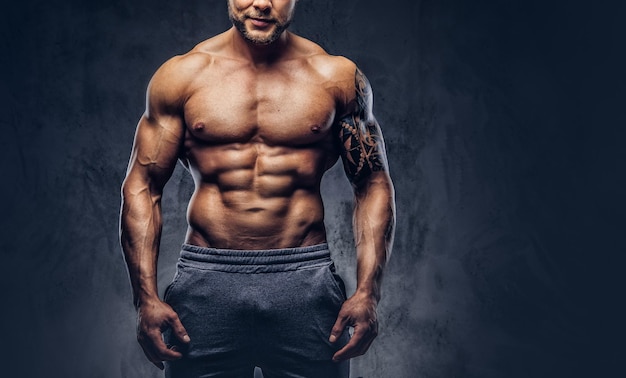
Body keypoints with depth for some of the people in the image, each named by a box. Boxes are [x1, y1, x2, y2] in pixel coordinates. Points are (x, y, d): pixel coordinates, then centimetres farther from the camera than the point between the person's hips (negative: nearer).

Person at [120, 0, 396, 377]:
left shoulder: (337, 77, 3)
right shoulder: (182, 75, 3)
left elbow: (374, 185, 5)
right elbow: (142, 188, 4)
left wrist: (367, 293, -4)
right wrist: (147, 298, -3)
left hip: (305, 282, 0)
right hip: (205, 283, 1)